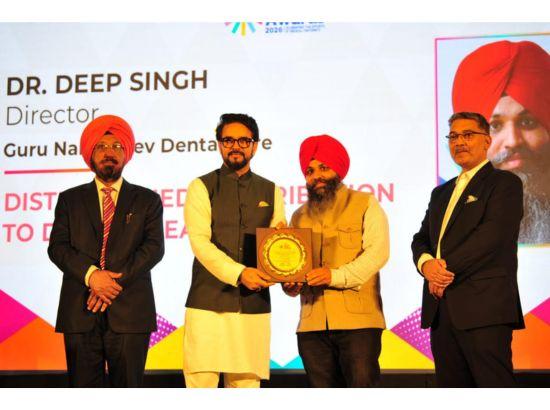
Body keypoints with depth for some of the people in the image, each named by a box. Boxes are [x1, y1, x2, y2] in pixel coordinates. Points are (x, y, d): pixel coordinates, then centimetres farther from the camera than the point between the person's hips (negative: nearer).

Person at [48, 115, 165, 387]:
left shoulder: (147, 200, 12)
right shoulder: (70, 199, 15)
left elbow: (154, 247, 0)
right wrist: (90, 274, -14)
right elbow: (57, 247, 4)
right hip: (79, 312, 1)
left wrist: (117, 281, -13)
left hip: (130, 313, -1)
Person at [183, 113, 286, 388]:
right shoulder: (201, 187, 5)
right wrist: (239, 273, -19)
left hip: (254, 305, 3)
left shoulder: (271, 192, 15)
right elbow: (199, 242, -7)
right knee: (201, 381, -6)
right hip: (208, 303, -3)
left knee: (247, 382, 3)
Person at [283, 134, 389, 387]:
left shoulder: (365, 204, 6)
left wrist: (337, 276, -19)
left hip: (358, 321, -4)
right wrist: (290, 285, -5)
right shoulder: (299, 216, 20)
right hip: (312, 324, 4)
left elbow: (378, 251, -7)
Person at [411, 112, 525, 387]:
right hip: (441, 310, 7)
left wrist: (447, 270, -13)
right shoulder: (441, 193, 25)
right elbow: (420, 239, 17)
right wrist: (427, 263, -6)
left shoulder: (505, 183, 1)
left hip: (484, 310, -7)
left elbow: (493, 235, -13)